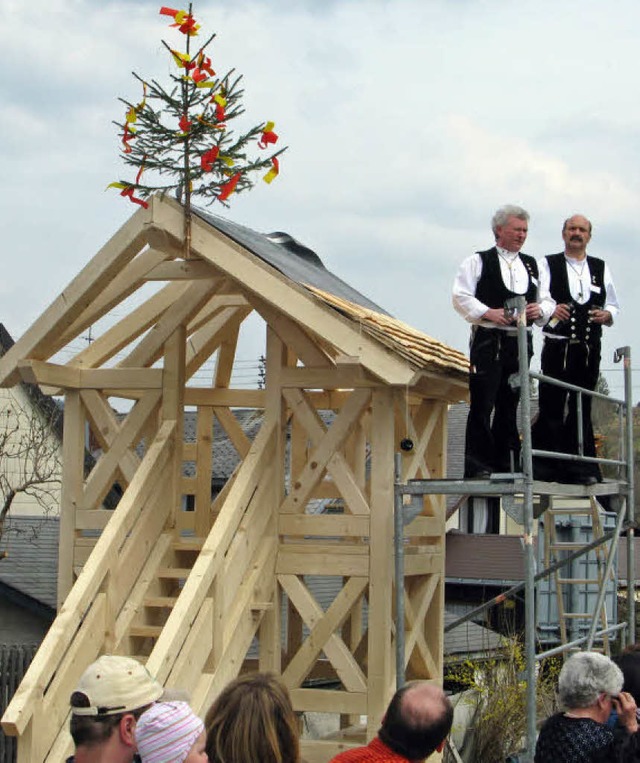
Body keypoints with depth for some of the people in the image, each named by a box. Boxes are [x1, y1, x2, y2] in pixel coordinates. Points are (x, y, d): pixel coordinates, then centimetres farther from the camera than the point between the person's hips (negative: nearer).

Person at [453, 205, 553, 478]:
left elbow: (548, 301, 21)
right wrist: (489, 313, -17)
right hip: (488, 340, -5)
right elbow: (461, 297, -4)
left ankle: (506, 465, 11)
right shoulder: (478, 261, 4)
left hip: (520, 343, 5)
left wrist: (540, 310, -2)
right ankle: (478, 465, -9)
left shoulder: (532, 265, 20)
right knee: (482, 405, -9)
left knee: (509, 406, 7)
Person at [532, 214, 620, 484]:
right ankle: (542, 468, -3)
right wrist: (550, 310, -25)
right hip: (558, 347, -3)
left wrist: (607, 315, -3)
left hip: (589, 348, 3)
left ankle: (581, 468, 11)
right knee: (551, 406, -7)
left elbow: (613, 305, 19)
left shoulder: (600, 268, 15)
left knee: (581, 409, 6)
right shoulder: (547, 264, 5)